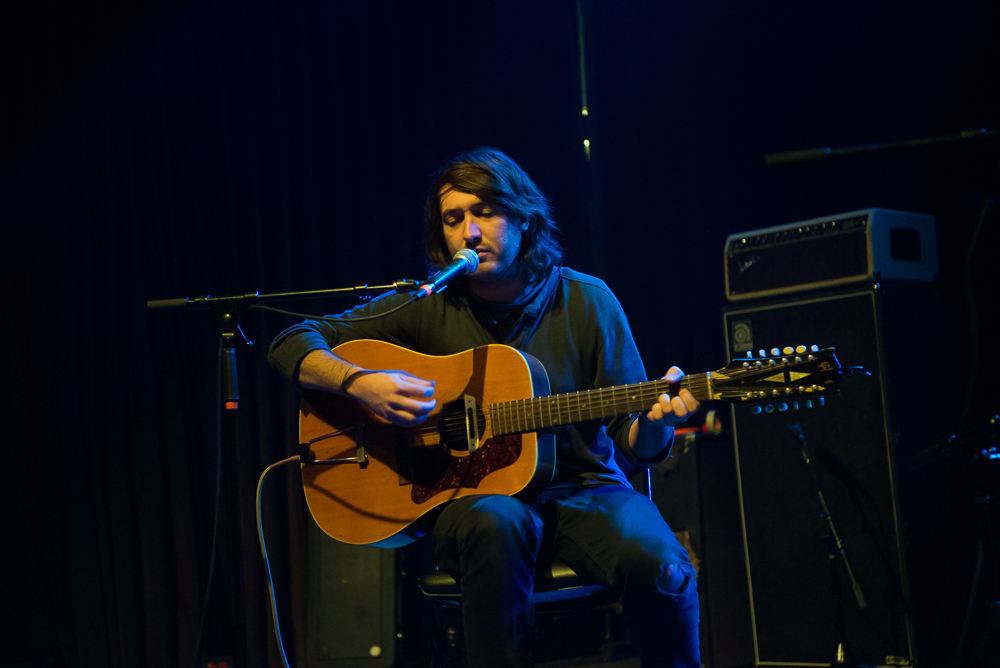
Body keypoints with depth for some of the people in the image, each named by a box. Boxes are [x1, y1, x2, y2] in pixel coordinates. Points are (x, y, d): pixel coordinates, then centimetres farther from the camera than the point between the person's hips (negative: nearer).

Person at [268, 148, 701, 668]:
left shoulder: (586, 302, 3)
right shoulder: (427, 307, 2)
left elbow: (634, 443, 2)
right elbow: (289, 345, 1)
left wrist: (656, 421, -22)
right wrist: (361, 383, -18)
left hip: (580, 490, 1)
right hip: (468, 494, -1)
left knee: (661, 567, -29)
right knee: (494, 523, -38)